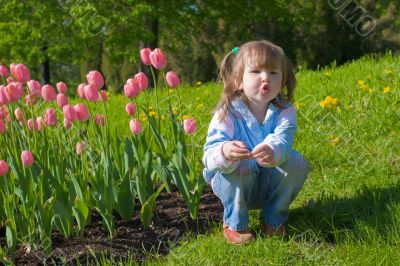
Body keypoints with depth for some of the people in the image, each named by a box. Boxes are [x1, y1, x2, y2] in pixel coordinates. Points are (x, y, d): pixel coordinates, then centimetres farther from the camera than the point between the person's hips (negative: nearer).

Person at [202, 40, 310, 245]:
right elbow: (209, 155, -29)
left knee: (297, 163, -25)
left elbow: (282, 140, -34)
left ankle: (274, 220, -1)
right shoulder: (227, 114, -16)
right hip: (237, 183, -2)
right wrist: (224, 152, -55)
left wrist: (272, 151, -60)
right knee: (236, 166, -34)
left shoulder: (285, 112, -11)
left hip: (272, 185, 2)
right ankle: (235, 223, -9)